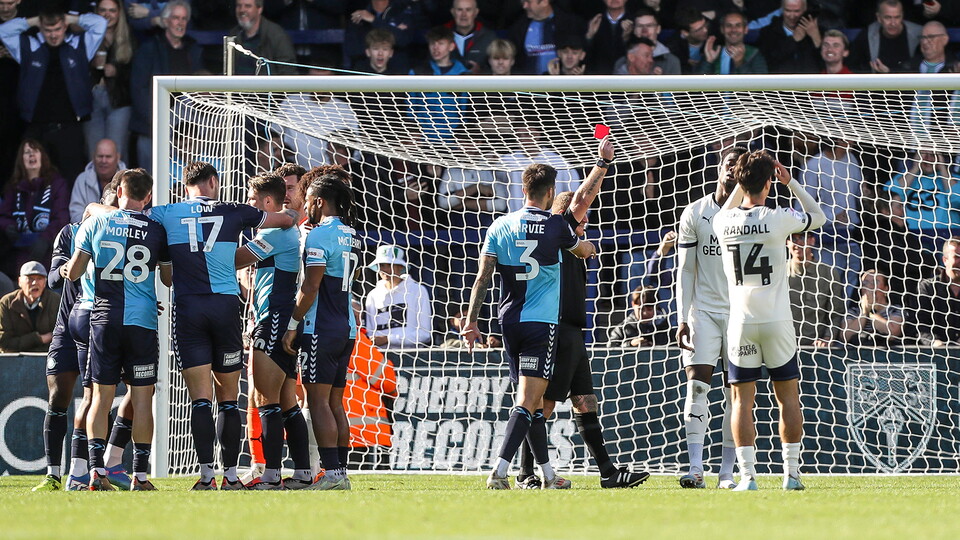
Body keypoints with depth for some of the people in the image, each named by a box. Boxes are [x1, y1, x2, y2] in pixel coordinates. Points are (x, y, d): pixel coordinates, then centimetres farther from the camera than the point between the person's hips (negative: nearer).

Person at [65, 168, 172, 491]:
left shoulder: (95, 224, 3)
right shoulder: (157, 231, 2)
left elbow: (73, 273, 5)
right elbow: (169, 279, 9)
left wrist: (68, 269, 27)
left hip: (104, 320, 1)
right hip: (143, 321, -1)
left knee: (101, 396, 4)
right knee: (142, 399, 2)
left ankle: (96, 470, -5)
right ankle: (140, 474, -1)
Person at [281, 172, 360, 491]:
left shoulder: (319, 235, -12)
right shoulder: (351, 236, 15)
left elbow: (311, 287, -15)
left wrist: (293, 325, -10)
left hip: (320, 329, -9)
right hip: (346, 328, 9)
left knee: (318, 400, -8)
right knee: (335, 402, 10)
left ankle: (332, 473, -15)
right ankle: (341, 473, 8)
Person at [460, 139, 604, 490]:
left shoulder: (500, 226, 4)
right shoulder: (556, 226, -5)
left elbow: (482, 278, 2)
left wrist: (471, 322, 6)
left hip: (510, 323, 5)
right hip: (541, 322, -5)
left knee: (533, 402, 14)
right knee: (528, 402, -10)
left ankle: (547, 474, 21)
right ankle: (500, 470, -24)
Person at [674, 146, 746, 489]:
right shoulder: (695, 214, 3)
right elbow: (685, 270, 4)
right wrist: (682, 319, -2)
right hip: (703, 310, 0)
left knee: (737, 393, -1)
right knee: (697, 384, -10)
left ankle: (727, 472, 3)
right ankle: (695, 469, -12)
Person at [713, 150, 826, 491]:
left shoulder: (723, 222, -1)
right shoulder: (778, 220, -9)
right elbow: (819, 217, 10)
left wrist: (740, 185, 22)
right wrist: (791, 183, 11)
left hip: (741, 323, 1)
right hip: (777, 322, -1)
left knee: (742, 399, 3)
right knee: (788, 396, 10)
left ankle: (747, 476, -6)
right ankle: (791, 473, 10)